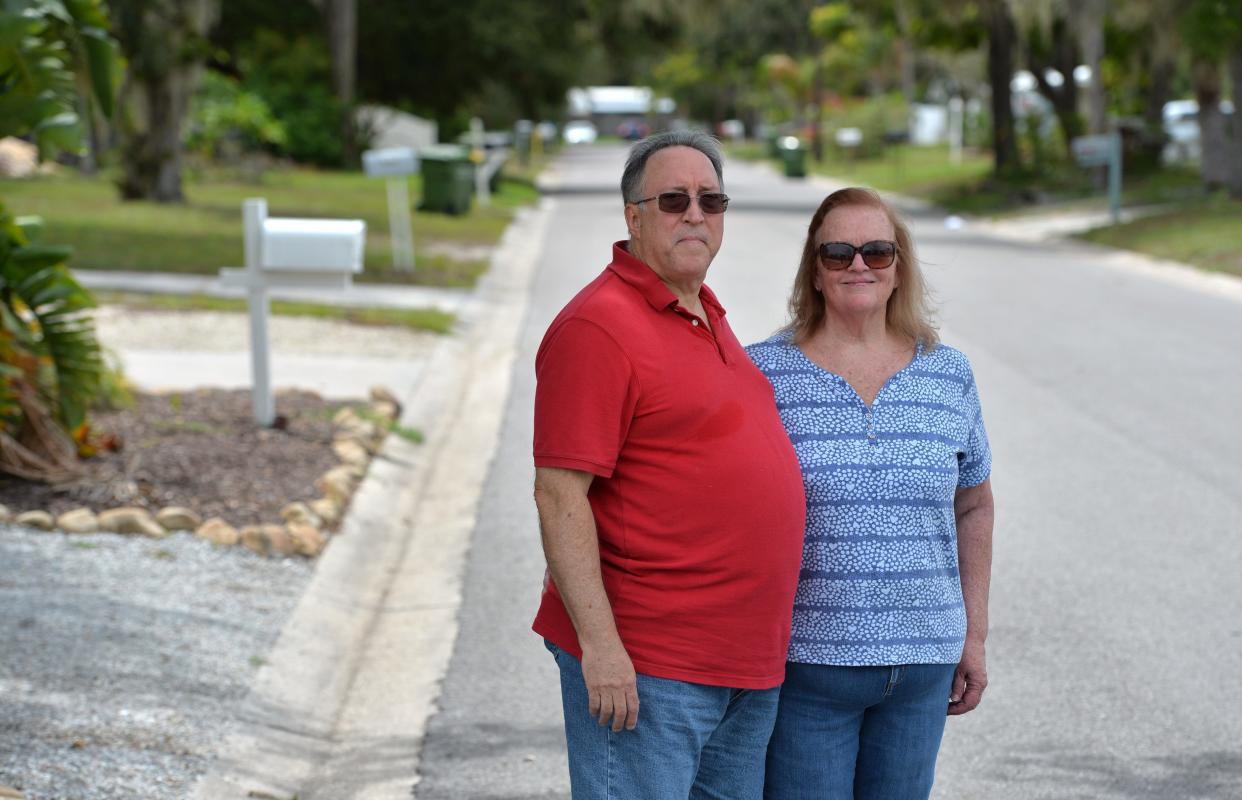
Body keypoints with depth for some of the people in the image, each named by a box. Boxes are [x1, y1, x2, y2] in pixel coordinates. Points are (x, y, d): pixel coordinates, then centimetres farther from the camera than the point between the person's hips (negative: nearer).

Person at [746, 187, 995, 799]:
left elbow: (972, 507, 15)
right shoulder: (762, 374, -3)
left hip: (920, 668, 3)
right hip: (804, 662, -3)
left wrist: (975, 635, 13)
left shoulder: (948, 376, 7)